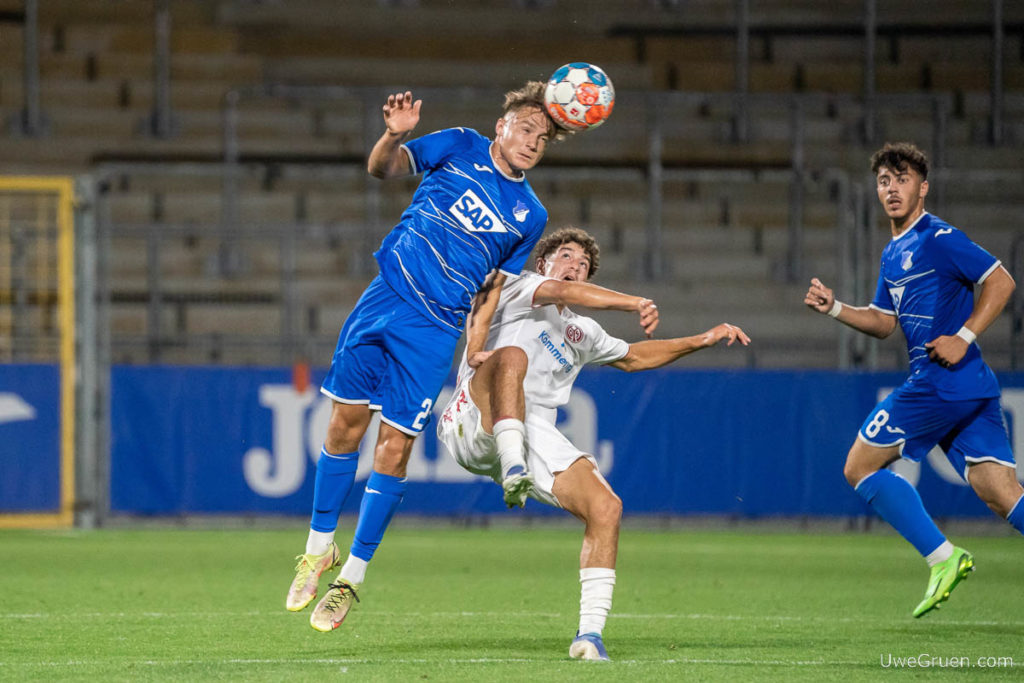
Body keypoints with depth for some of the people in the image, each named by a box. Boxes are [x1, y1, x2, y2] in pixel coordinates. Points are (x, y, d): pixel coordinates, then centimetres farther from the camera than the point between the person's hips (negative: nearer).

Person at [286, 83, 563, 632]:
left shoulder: (529, 216, 10)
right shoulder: (461, 147, 6)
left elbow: (495, 288, 15)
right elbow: (383, 169, -3)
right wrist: (394, 136, -24)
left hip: (435, 329, 0)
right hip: (385, 295, 0)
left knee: (394, 448, -5)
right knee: (345, 423, 1)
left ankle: (351, 578, 4)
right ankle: (319, 550, 18)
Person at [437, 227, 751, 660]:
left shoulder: (580, 333, 33)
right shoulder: (519, 288, 14)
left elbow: (633, 357, 48)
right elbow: (563, 292, -8)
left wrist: (704, 340, 41)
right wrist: (636, 304, -19)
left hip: (533, 437, 6)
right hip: (472, 425, -6)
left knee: (606, 506, -14)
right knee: (513, 356, -37)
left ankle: (590, 632, -13)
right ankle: (511, 472, -56)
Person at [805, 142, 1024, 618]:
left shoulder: (937, 238, -8)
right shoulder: (893, 254, 21)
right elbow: (884, 323, 28)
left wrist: (964, 337, -17)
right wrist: (833, 308, 14)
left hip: (942, 380, -9)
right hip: (970, 388, 9)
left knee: (860, 467, -1)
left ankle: (942, 558, -5)